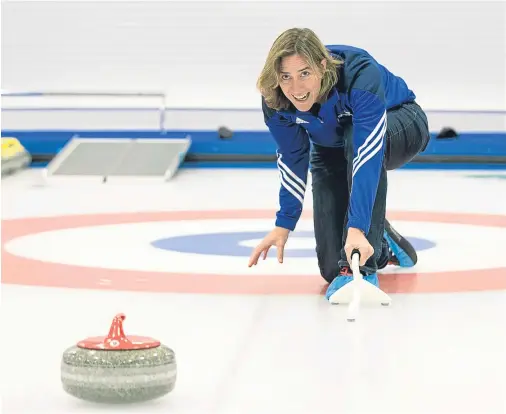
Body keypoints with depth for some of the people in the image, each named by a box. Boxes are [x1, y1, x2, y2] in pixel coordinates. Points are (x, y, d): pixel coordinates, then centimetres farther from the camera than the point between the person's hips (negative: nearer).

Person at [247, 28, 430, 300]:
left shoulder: (361, 74, -41)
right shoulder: (275, 100, -27)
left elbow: (367, 155, -48)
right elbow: (292, 159, -10)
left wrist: (357, 228, -56)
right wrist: (284, 223, -13)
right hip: (332, 152, 4)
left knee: (357, 138, -42)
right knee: (332, 267, -7)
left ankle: (362, 266, -34)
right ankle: (383, 246, 29)